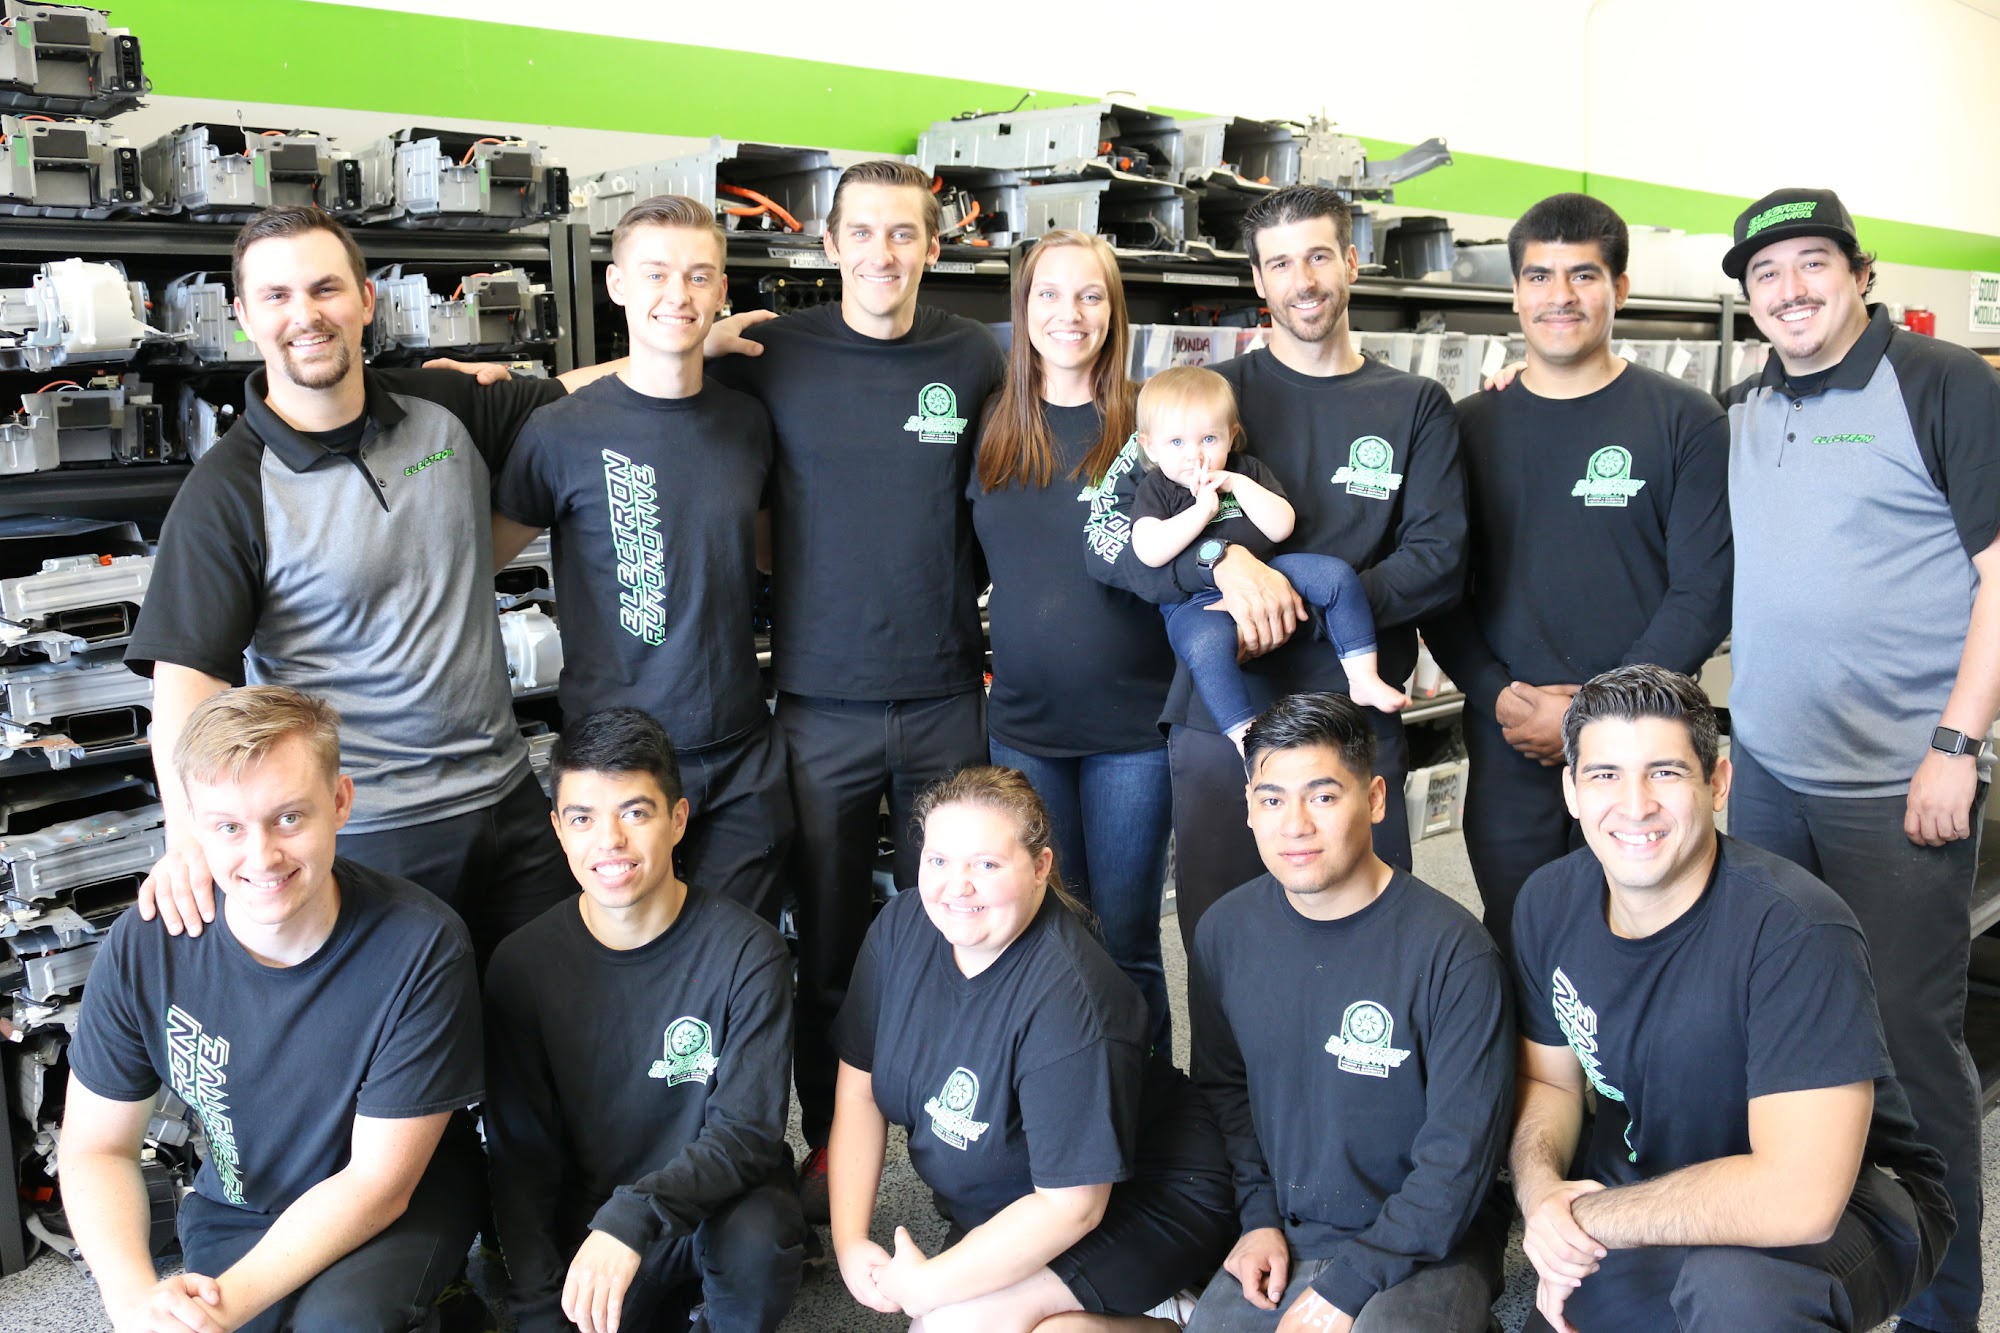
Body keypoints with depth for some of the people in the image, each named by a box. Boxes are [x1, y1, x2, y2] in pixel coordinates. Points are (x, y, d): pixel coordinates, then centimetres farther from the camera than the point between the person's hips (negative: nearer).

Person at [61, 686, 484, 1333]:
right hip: (233, 1210, 5)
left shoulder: (422, 946, -26)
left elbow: (378, 1179, -20)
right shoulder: (144, 945, -15)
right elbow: (97, 1147, -4)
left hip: (406, 1205, -4)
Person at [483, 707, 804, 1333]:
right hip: (589, 1224, 3)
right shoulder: (521, 966, -7)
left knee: (755, 1239, -33)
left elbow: (748, 1131, -17)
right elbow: (519, 1157, -1)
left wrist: (633, 1215, -33)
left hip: (723, 1206, -3)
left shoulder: (746, 951, -14)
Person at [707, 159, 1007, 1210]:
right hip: (821, 700, -1)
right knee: (827, 943, 9)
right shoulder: (773, 356, -2)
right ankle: (830, 1140, 29)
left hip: (946, 697, 1)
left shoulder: (973, 358, 2)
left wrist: (947, 596, 3)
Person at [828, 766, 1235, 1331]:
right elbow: (859, 1089, -2)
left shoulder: (1068, 998, -31)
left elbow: (1072, 1203, -28)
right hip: (1002, 1209, 7)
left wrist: (926, 1284, -22)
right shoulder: (902, 926, -10)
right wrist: (850, 1243, -11)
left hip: (1131, 1199, -7)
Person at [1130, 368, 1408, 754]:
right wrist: (1203, 508, -14)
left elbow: (1281, 528, 0)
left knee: (1336, 573, -13)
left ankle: (1362, 678, -8)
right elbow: (1150, 553, -16)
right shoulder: (1155, 489, 2)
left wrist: (1239, 485, -9)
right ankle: (1244, 736, -32)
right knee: (1207, 644, -38)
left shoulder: (1247, 470, 13)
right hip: (1197, 605, -4)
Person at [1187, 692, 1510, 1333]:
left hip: (1427, 1244, -4)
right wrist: (1259, 1214, 2)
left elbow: (1463, 1146, -15)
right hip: (1284, 1235, 5)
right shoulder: (1226, 931, -1)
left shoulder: (1451, 949, -16)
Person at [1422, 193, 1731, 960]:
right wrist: (1497, 695, -10)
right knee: (1515, 950, 11)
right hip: (1506, 746, 2)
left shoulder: (1686, 422, 0)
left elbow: (1703, 594, -6)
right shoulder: (1471, 427, 8)